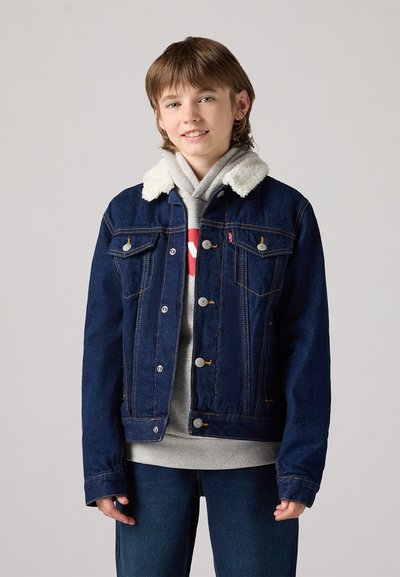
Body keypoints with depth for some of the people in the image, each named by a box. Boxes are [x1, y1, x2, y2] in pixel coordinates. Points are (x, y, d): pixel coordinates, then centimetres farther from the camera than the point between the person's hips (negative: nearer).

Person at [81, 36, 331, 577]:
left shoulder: (286, 212, 1)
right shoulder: (126, 214, 6)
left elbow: (308, 347, -1)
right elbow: (102, 345, 5)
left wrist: (301, 466, -7)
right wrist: (102, 465, 0)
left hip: (252, 459, -1)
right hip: (150, 455, 2)